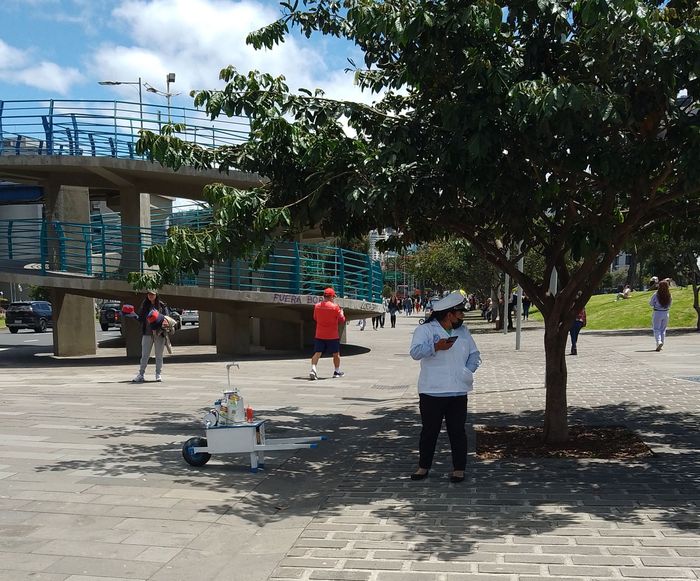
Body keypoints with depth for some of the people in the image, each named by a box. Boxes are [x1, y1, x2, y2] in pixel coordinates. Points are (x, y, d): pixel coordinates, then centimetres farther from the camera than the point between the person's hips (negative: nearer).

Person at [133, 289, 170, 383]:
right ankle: (141, 374, 3)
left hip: (159, 333, -1)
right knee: (144, 355, 1)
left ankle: (158, 374, 12)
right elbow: (140, 318, 8)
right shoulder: (144, 305, 10)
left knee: (159, 355, 5)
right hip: (147, 333, 1)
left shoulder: (162, 305, 4)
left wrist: (165, 321, -20)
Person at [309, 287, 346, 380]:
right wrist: (342, 312, 15)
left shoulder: (317, 306, 1)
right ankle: (337, 371, 24)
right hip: (332, 336, -3)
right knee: (336, 354, 14)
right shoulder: (335, 307, -11)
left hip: (319, 335, 3)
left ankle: (313, 369, -20)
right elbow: (341, 320, -3)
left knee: (317, 353, 0)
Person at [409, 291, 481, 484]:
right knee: (429, 431, 7)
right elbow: (415, 352, -16)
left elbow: (474, 355, 17)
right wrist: (436, 347, -30)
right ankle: (423, 466, 21)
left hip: (458, 392, 4)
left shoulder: (463, 332, 14)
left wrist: (468, 371, 0)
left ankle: (459, 468, 17)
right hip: (431, 391, -3)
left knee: (458, 431, 6)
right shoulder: (425, 330, -3)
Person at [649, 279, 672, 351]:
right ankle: (661, 345, 19)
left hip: (657, 313, -4)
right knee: (663, 329, 15)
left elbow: (651, 303, -3)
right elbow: (670, 304, 8)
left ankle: (659, 341, -20)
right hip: (666, 313, 4)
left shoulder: (656, 294, -15)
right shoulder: (669, 295, -5)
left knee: (656, 329, 3)